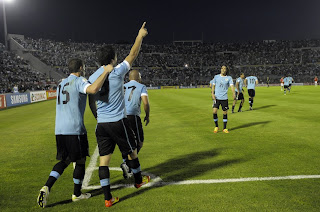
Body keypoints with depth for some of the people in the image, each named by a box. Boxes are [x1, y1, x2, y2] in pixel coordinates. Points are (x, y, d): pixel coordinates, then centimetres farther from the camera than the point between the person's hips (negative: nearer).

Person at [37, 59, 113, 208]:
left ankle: (46, 187, 0)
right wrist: (105, 72, -17)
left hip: (59, 130, 8)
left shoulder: (61, 83, 19)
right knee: (80, 161, 9)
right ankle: (77, 194, 21)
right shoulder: (79, 81, -7)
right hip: (74, 129, -7)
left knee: (64, 161, 17)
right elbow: (93, 89, -29)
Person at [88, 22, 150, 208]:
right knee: (132, 151, 18)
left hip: (101, 123, 5)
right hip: (118, 121, -5)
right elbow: (133, 54, 2)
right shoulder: (117, 72, -9)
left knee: (104, 159, 5)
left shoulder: (92, 77, 6)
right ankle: (138, 180, 39)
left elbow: (92, 102, 14)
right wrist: (140, 35, 15)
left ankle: (108, 198, 10)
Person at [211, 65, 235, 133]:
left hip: (224, 98, 0)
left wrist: (233, 93, -29)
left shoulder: (229, 78, 2)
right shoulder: (216, 76, 7)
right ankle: (216, 126, 10)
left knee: (225, 113, 4)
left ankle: (225, 128, 18)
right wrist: (212, 93, -3)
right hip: (216, 97, 0)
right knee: (215, 111, -10)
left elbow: (232, 85, -11)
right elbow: (213, 85, 11)